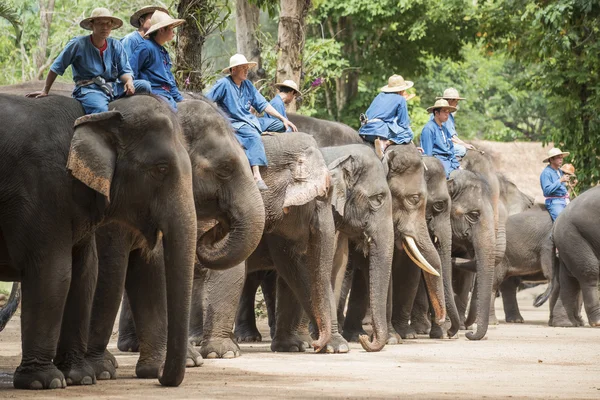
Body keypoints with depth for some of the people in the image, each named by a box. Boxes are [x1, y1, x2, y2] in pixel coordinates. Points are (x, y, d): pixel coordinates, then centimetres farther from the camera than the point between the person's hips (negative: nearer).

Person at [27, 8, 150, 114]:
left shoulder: (116, 46, 11)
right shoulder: (78, 44, -1)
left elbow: (124, 71, 9)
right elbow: (56, 68, 5)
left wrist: (129, 81, -16)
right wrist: (45, 91, 9)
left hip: (112, 89, 6)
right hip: (87, 90, -6)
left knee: (144, 86, -12)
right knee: (100, 109, -40)